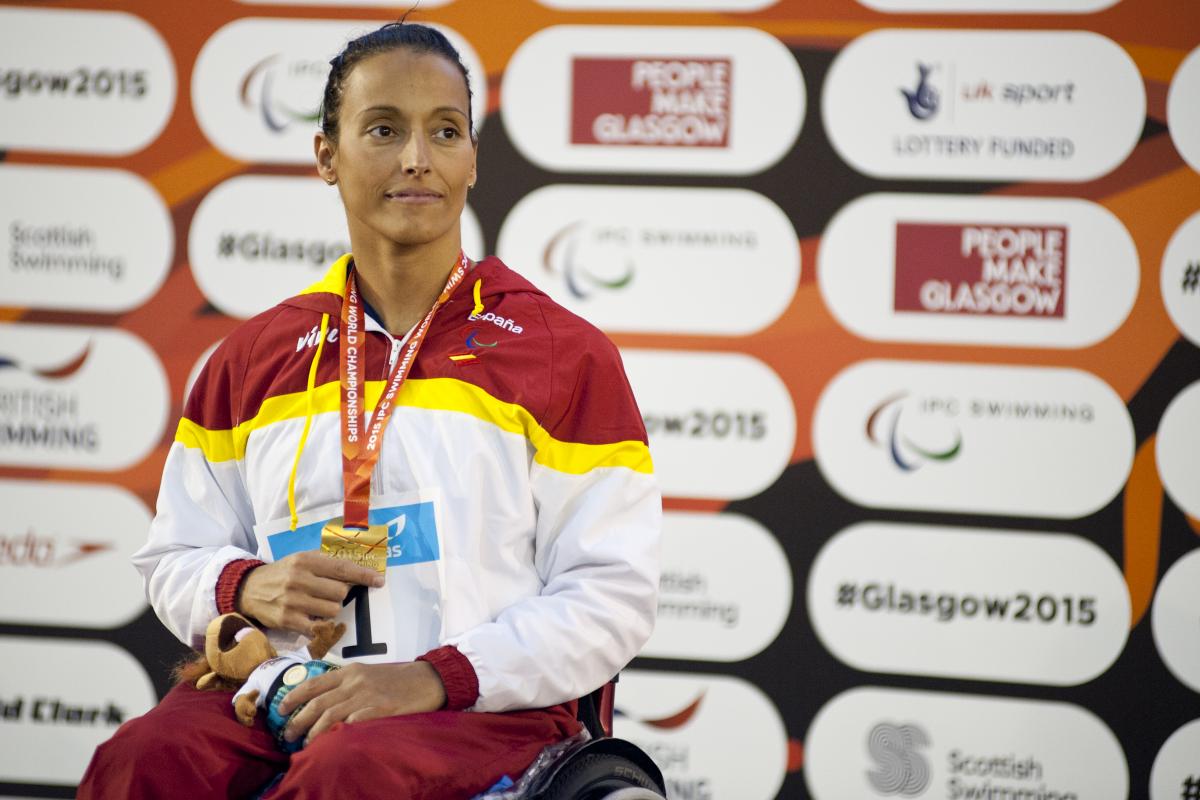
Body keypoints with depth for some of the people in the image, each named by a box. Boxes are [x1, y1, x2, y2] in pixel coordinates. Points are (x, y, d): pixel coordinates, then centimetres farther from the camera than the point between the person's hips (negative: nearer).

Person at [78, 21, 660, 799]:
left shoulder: (564, 354, 5)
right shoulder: (252, 357, 17)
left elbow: (612, 596, -2)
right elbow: (176, 556, 23)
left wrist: (438, 675, -15)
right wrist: (247, 586, -3)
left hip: (484, 707, -3)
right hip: (278, 696, 3)